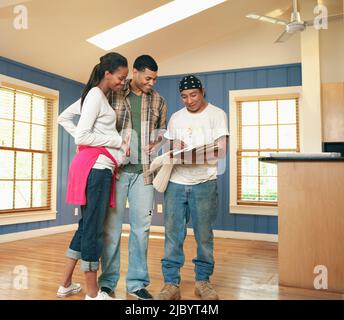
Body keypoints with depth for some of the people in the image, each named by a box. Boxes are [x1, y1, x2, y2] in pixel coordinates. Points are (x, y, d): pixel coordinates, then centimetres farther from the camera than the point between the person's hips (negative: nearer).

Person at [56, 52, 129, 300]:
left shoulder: (98, 95, 19)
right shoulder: (96, 94, -9)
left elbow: (63, 118, 24)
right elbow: (82, 136, -17)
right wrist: (119, 142, -11)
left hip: (98, 166, 10)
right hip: (96, 165, -10)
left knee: (87, 225, 15)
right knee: (93, 228, -3)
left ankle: (66, 284, 26)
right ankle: (93, 293, 9)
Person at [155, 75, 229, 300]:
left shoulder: (217, 114, 2)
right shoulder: (176, 117, 15)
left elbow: (221, 150, -7)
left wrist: (191, 153, -18)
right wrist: (171, 153, -6)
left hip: (204, 183, -3)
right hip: (176, 183, 3)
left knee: (204, 234, 4)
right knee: (173, 233, 2)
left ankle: (203, 281, 19)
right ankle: (171, 284, 10)